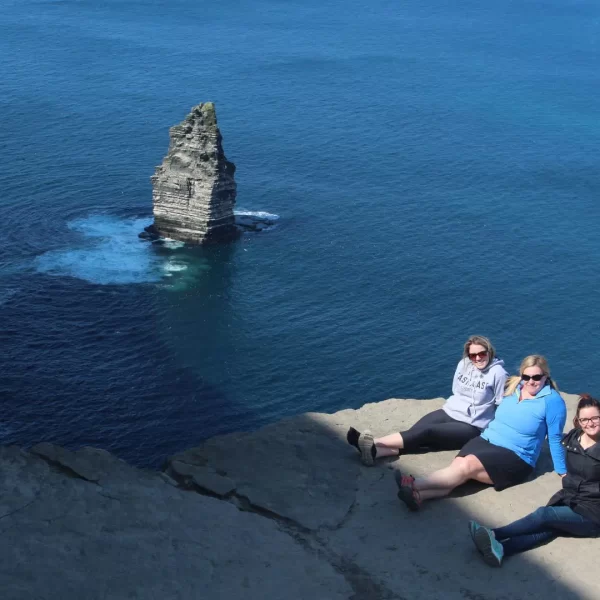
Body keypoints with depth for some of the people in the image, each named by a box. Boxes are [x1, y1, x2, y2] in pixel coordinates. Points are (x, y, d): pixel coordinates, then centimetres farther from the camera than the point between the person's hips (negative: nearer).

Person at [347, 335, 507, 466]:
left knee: (426, 432, -27)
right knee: (415, 432, -20)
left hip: (471, 427, -6)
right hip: (449, 412, 6)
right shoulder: (464, 364, 7)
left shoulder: (497, 373, -11)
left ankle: (374, 444, -41)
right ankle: (375, 451, -43)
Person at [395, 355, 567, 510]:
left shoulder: (552, 400, -8)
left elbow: (555, 438, -3)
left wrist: (562, 471, 0)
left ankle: (414, 485, -40)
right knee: (457, 465, -26)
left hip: (515, 457, -5)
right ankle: (417, 495, -50)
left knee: (467, 465, -31)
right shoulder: (513, 388, 11)